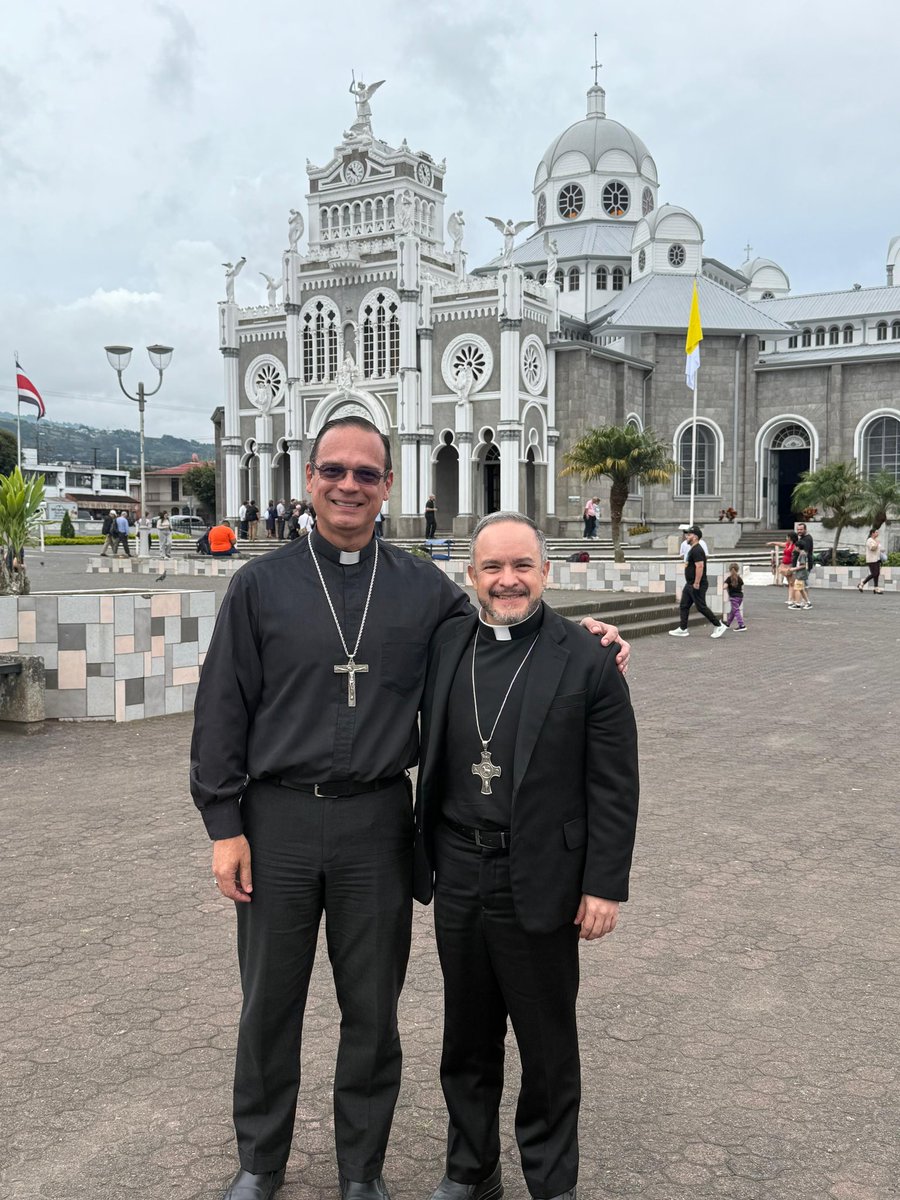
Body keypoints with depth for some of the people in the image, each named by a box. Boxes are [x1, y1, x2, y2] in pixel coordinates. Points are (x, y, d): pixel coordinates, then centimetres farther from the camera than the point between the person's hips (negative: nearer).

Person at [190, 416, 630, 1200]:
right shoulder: (262, 584, -1)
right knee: (269, 1002, 13)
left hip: (378, 822, 1)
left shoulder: (421, 587, 3)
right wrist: (224, 824, -5)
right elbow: (223, 711, -1)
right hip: (277, 819, 0)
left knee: (371, 1006, 13)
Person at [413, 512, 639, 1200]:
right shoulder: (445, 646, 2)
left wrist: (606, 886, -9)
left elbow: (614, 787, -8)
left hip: (540, 880, -3)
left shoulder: (587, 661, -10)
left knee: (548, 1045, 13)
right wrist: (425, 857, 8)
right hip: (458, 874, 4)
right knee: (467, 1038, 19)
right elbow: (431, 756, 10)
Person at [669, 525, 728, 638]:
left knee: (701, 607, -6)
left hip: (697, 586, -11)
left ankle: (720, 626, 2)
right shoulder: (692, 549, 16)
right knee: (684, 606, 9)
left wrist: (696, 584, -27)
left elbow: (700, 566, -27)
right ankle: (683, 629, 12)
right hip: (689, 584, 11)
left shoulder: (697, 550, -19)